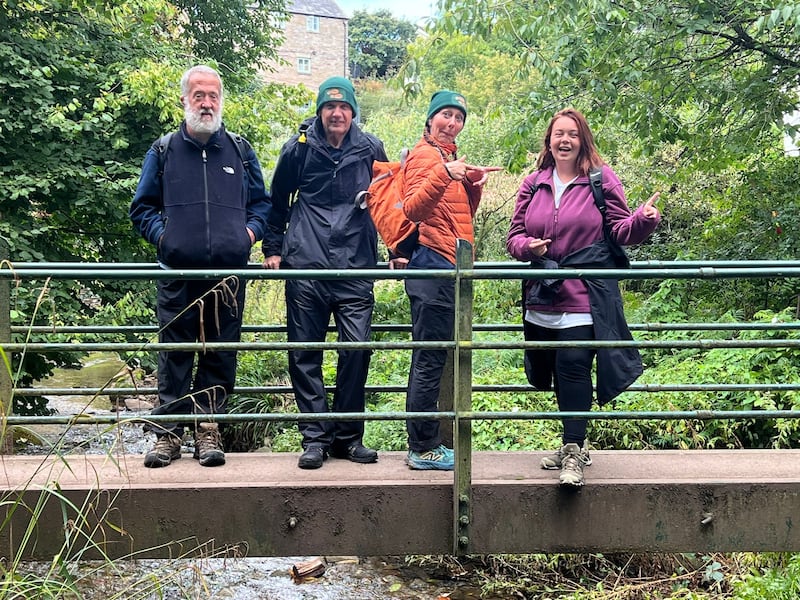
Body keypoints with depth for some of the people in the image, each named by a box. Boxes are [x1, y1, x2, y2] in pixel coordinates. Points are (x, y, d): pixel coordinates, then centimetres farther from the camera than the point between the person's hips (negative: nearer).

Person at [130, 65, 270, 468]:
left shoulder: (240, 150, 11)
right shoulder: (163, 152, 9)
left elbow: (261, 202, 19)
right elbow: (142, 207, 15)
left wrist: (251, 230, 1)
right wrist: (160, 234, -2)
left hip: (229, 273, 1)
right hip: (178, 273, -1)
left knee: (220, 355, 5)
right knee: (174, 354, 2)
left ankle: (207, 428, 16)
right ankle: (167, 432, 11)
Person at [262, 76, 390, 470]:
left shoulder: (370, 149, 8)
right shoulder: (299, 148, 6)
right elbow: (277, 201, 16)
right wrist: (273, 249, 11)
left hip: (356, 269, 0)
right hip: (305, 268, 0)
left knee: (357, 348, -5)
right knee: (305, 354, 1)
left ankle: (348, 436, 11)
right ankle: (314, 438, 11)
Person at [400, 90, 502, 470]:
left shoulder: (447, 158, 23)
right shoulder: (425, 155, -6)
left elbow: (462, 217, 22)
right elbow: (414, 209, -21)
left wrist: (474, 186, 6)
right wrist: (444, 174, -33)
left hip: (445, 268, 10)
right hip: (434, 265, -10)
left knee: (429, 360, 13)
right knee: (430, 361, -6)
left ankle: (423, 445, 21)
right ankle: (424, 449, 1)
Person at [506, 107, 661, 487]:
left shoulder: (602, 179, 3)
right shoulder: (532, 185, 12)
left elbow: (621, 231, 1)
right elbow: (514, 236, 13)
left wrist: (644, 219, -20)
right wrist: (527, 247, -9)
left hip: (584, 298, -4)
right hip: (543, 298, 5)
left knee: (573, 365, -16)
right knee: (556, 370, 12)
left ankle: (572, 453, -8)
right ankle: (575, 443, 30)